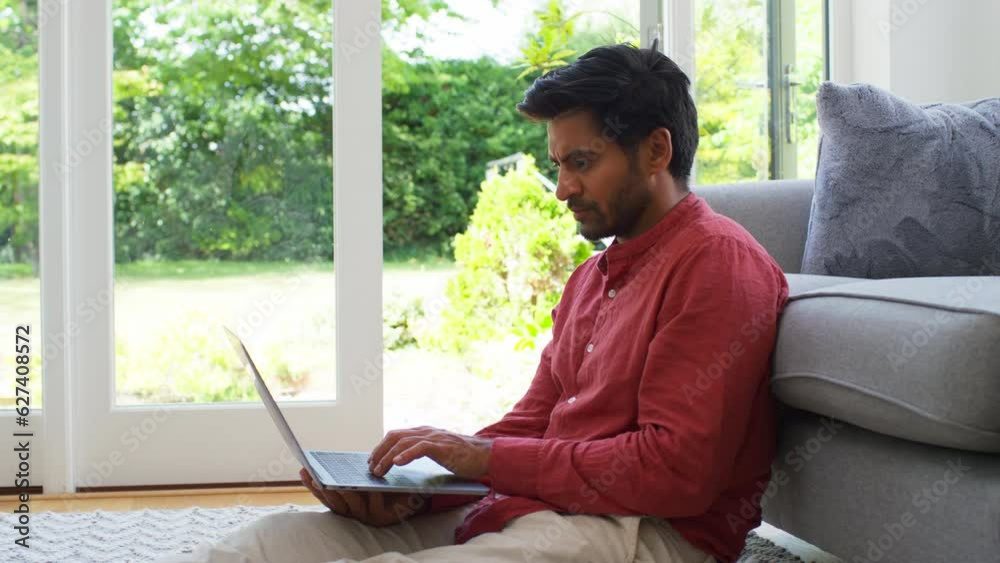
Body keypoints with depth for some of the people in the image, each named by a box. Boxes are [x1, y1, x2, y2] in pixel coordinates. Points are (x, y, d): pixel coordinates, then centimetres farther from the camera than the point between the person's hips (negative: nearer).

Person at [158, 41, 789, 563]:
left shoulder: (717, 261, -6)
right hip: (535, 509, 8)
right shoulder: (591, 277, 24)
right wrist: (416, 490, 0)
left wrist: (487, 457, -13)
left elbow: (676, 471, -15)